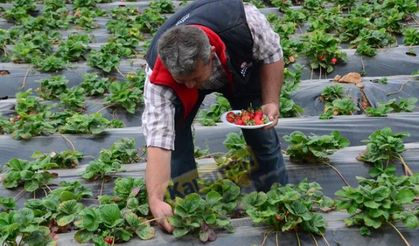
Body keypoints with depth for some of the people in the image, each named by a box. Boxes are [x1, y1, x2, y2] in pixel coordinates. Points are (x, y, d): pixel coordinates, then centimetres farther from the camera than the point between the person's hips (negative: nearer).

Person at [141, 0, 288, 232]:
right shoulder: (159, 78, -42)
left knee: (263, 132, 1)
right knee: (173, 129, -20)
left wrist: (271, 103, -28)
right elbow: (158, 140, -45)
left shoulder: (243, 21, -43)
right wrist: (155, 200, -54)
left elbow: (272, 55, -22)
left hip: (242, 67, 1)